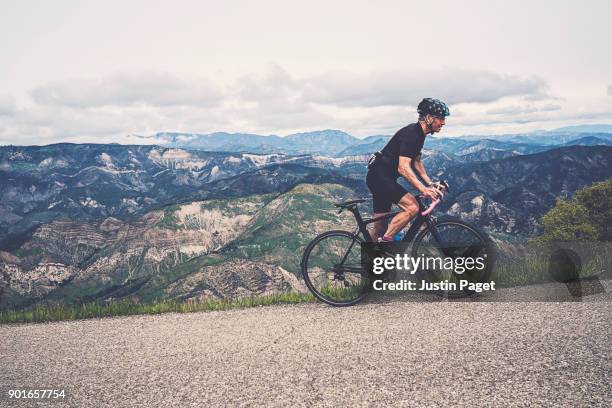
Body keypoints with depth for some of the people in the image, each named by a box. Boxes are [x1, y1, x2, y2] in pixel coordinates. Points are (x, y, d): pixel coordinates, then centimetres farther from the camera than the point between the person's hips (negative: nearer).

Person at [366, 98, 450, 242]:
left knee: (379, 226, 12)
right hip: (379, 176, -10)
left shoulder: (419, 134, 11)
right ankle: (385, 242, -16)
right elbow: (403, 168, -28)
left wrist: (431, 184, 8)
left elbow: (416, 162, 18)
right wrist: (423, 189, -35)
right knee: (412, 207, -23)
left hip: (381, 178, 10)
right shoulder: (411, 134, -20)